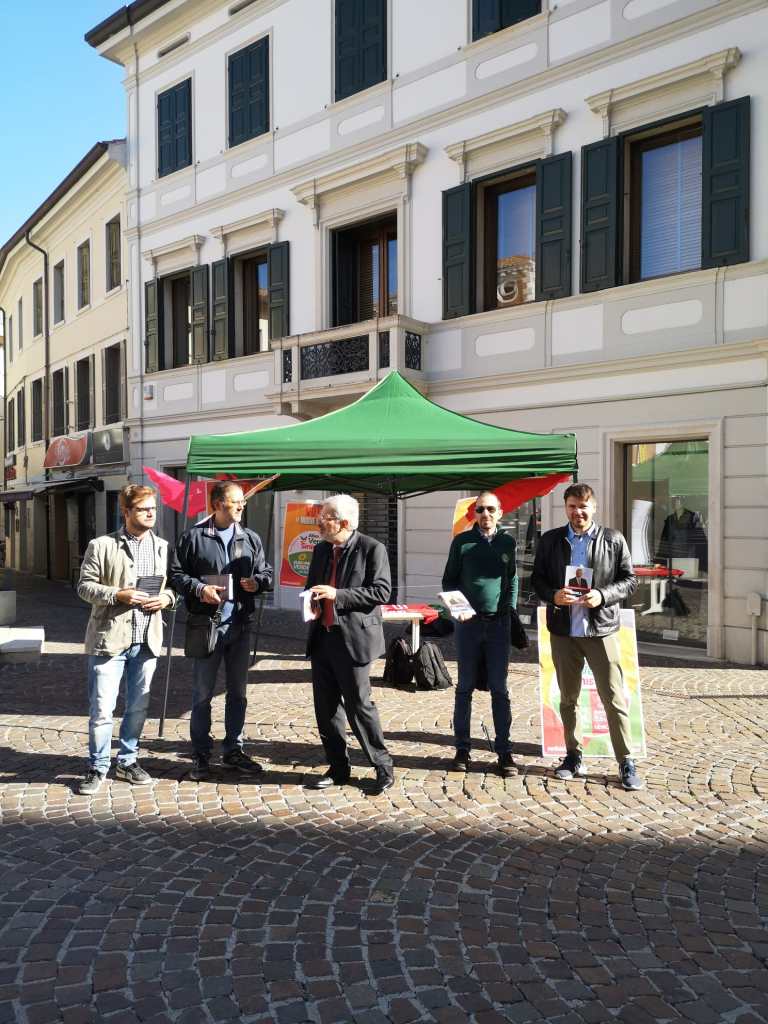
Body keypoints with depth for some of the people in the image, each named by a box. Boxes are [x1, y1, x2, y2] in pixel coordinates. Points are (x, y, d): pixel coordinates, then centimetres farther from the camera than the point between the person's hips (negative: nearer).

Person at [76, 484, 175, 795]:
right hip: (109, 638, -4)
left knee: (138, 706, 13)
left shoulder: (163, 548, 8)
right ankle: (97, 767, 18)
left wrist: (166, 597, -8)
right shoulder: (101, 546, -3)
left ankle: (127, 761, 30)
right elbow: (84, 586, -3)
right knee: (101, 708, 1)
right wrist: (118, 595, -18)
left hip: (147, 639, 4)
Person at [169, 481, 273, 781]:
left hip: (240, 625, 4)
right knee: (202, 693, 5)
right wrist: (199, 589, -17)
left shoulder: (251, 539, 8)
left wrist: (257, 582, -9)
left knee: (237, 692, 13)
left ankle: (233, 750, 26)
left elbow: (267, 573, 12)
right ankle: (201, 754, 18)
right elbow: (176, 574, -2)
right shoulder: (194, 537, -3)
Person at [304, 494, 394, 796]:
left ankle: (383, 769, 15)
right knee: (326, 708, 11)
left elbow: (381, 590, -14)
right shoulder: (321, 549, 12)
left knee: (359, 705, -2)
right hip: (322, 638, 7)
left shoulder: (371, 549, -9)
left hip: (353, 639, -7)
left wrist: (337, 595, -20)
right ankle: (338, 769, 25)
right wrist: (312, 604, 0)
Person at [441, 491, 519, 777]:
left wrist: (508, 610, 1)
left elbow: (513, 581, 14)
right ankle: (462, 748, 15)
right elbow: (449, 580, 7)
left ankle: (504, 751, 11)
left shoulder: (507, 542, 8)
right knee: (465, 687, 6)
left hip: (498, 623, 1)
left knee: (499, 689, 4)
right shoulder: (462, 541, 3)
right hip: (468, 622, -1)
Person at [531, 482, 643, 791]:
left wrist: (602, 595, -16)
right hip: (563, 630, 3)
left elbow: (630, 580, 1)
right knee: (568, 698, 13)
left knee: (614, 698, -1)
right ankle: (573, 757, 26)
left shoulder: (613, 540, 0)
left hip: (601, 629, -2)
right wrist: (553, 595, -13)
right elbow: (537, 578, 8)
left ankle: (626, 762, 10)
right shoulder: (550, 540, 5)